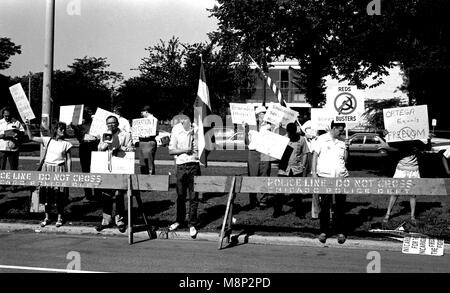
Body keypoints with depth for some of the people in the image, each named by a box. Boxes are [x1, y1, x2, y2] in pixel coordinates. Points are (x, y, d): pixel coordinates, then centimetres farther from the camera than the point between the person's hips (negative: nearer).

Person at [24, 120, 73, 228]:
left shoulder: (66, 144, 1)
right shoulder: (48, 140, 4)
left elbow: (69, 159, 3)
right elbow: (31, 137, 5)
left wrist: (69, 173, -1)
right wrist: (27, 127, -6)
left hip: (59, 170, -2)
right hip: (47, 168, 2)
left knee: (59, 194, -1)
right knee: (47, 193, 5)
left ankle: (60, 217, 12)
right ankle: (47, 217, 17)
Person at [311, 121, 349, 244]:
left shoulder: (342, 141, 13)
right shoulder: (322, 139, 3)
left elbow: (345, 159, 16)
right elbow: (315, 155, 2)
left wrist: (346, 148, 0)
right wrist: (314, 172, -5)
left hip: (341, 177, 3)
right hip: (324, 176, -3)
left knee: (340, 206, 4)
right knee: (324, 205, 2)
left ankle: (340, 232, 11)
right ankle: (323, 231, 12)